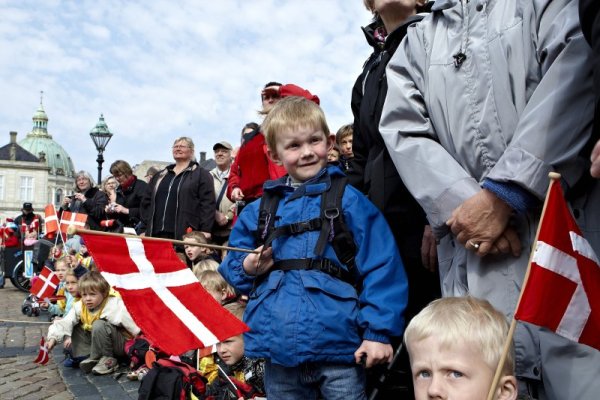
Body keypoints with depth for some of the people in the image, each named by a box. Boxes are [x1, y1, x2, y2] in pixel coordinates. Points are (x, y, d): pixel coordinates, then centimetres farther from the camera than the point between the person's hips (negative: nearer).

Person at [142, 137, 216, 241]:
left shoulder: (201, 175, 5)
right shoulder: (160, 176, 23)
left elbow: (207, 204, -4)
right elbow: (147, 202, 23)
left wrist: (205, 231, -13)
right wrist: (147, 228, 11)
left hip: (185, 234, -5)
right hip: (157, 233, 5)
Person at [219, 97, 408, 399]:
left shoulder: (349, 201, -1)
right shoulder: (258, 211, 9)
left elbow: (381, 268, -6)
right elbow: (233, 266, 18)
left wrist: (379, 332, -13)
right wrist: (247, 268, -4)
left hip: (339, 349, -3)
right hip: (278, 349, 4)